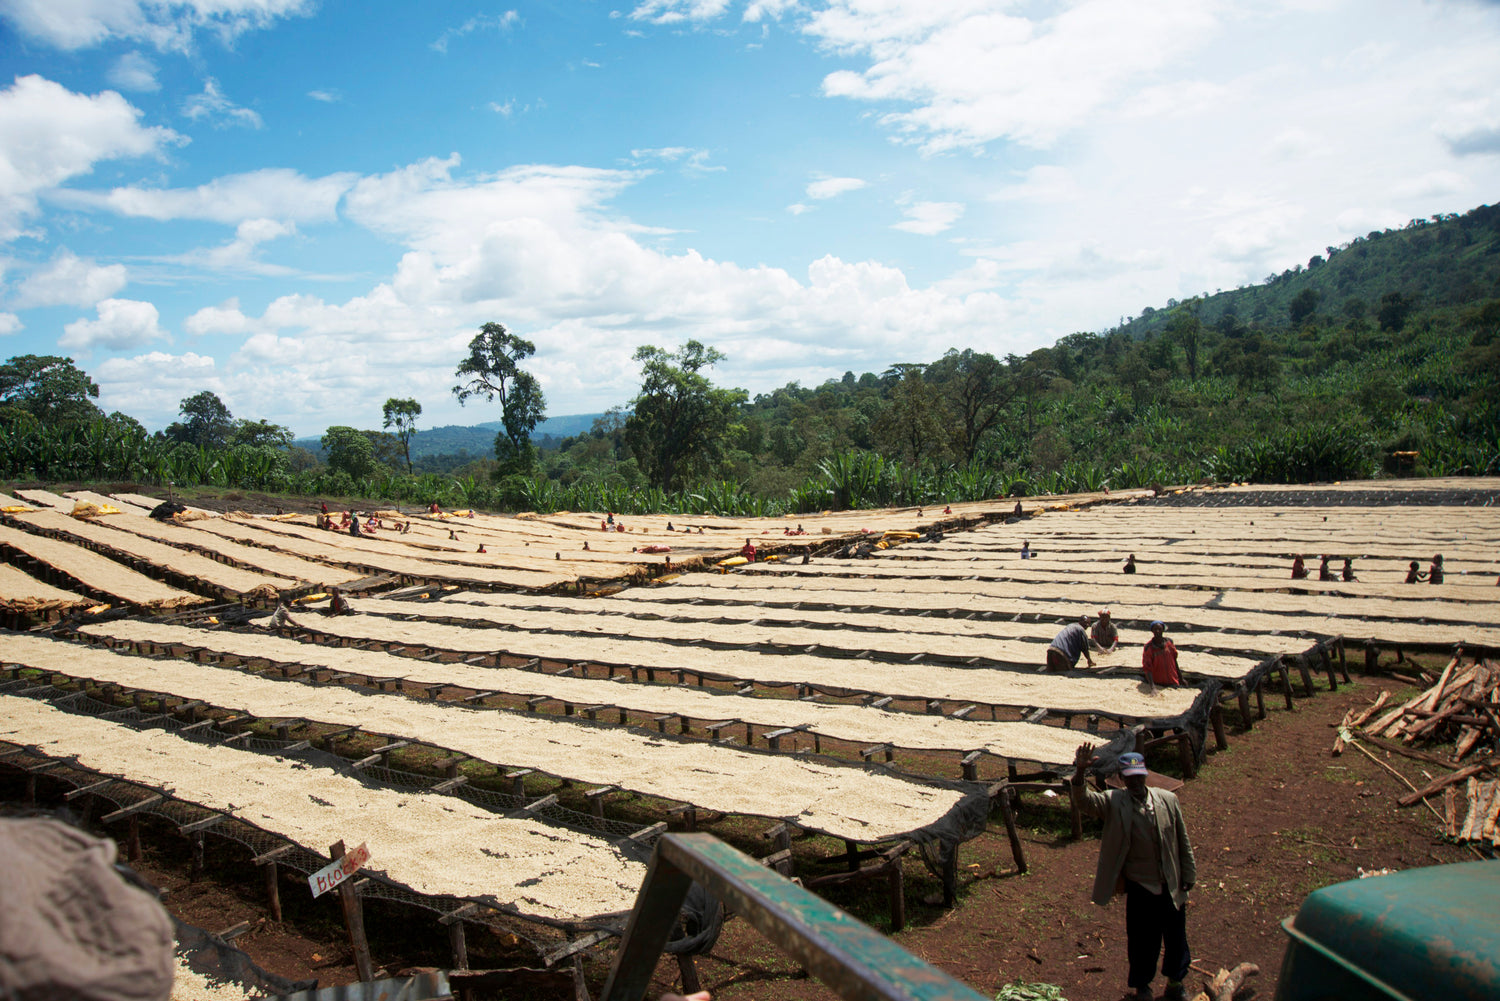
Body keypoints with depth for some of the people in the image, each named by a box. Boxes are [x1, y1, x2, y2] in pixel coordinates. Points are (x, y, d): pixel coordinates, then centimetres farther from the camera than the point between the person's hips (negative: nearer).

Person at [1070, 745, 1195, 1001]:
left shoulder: (1168, 800, -5)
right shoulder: (1114, 803, -13)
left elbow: (1182, 841, 5)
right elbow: (1083, 799, -31)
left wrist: (1188, 875, 9)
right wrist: (1079, 771, -49)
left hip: (1172, 886, 3)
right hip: (1140, 887, -2)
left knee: (1176, 938, 18)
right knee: (1143, 941, 12)